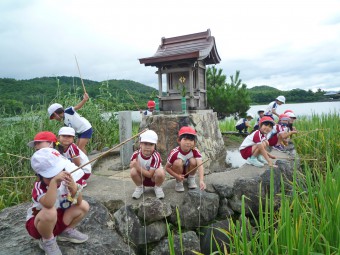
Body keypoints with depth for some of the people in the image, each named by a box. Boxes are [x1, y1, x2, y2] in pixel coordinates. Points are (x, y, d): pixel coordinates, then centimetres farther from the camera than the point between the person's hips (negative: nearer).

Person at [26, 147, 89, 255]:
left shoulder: (64, 182, -13)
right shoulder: (39, 187, -27)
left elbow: (78, 202, -13)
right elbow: (48, 204, -49)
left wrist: (74, 188, -33)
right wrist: (54, 181, -56)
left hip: (59, 220, 5)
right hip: (37, 224, -5)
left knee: (84, 206, -7)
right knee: (50, 212, -39)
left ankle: (66, 232, 13)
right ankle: (47, 241, -7)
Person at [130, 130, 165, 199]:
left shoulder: (156, 156, -28)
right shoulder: (136, 154, -18)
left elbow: (150, 174, -27)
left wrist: (138, 167, -36)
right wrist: (133, 165, -31)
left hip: (153, 178, -2)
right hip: (142, 178, 3)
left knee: (160, 172, -35)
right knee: (133, 171, -28)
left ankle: (158, 188, 0)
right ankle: (139, 188, 3)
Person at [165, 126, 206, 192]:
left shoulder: (195, 151, -25)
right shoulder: (174, 153, -28)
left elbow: (200, 165, -40)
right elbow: (167, 167, -16)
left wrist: (201, 180, -56)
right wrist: (177, 176, -31)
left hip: (189, 171, 1)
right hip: (179, 173, -1)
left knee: (193, 161, -29)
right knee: (178, 162, -33)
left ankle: (191, 179, -1)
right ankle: (179, 182, -6)